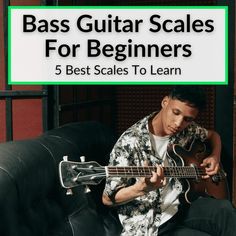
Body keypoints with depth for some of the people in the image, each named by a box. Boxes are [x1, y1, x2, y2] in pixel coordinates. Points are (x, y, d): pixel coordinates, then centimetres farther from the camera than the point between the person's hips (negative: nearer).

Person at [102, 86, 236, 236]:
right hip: (152, 223, -6)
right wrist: (142, 188, -32)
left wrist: (215, 156, 5)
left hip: (182, 205, 6)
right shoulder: (130, 143, -17)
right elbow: (108, 198, -13)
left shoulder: (187, 130, 2)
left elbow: (213, 135, 27)